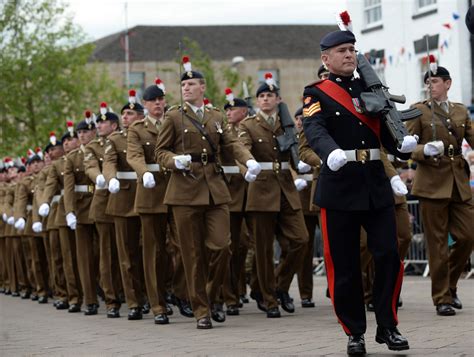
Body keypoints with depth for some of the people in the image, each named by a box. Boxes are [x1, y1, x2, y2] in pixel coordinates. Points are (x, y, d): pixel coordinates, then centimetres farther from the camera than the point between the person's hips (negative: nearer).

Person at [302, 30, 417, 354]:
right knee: (344, 265, 2)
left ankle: (388, 326, 9)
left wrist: (403, 145, -16)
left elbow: (387, 130, 6)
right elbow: (315, 130, -20)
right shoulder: (317, 94, -2)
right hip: (339, 187, -3)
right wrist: (331, 153, -41)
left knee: (389, 255, -4)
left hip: (376, 185, 3)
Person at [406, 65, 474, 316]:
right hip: (432, 182, -4)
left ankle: (449, 285, 23)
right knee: (438, 242, -3)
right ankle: (442, 299, 5)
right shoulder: (420, 110, 1)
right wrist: (425, 150, -22)